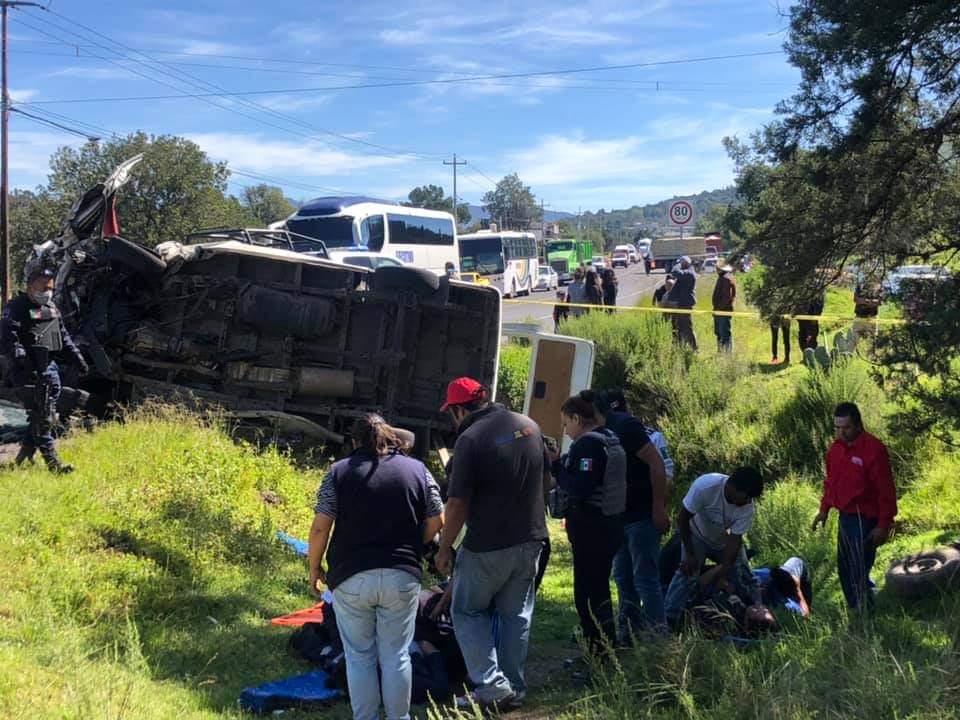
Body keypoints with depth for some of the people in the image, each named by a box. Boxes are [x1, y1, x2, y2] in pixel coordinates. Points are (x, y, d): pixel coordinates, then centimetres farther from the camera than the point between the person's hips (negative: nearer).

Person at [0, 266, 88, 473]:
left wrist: (77, 357, 18)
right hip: (29, 372, -8)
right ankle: (52, 461, -6)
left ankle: (25, 452, 27)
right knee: (41, 417, -7)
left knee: (47, 416, 11)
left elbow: (63, 336, 26)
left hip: (51, 368, 8)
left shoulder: (51, 307, 18)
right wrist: (22, 358, -29)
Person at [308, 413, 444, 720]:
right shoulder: (417, 469, 5)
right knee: (396, 655, 10)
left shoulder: (339, 472, 0)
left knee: (359, 656, 10)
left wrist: (315, 568, 8)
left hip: (351, 579, -1)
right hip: (402, 577, 1)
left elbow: (320, 527, -5)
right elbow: (436, 522, 5)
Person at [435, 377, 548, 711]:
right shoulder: (529, 425, 4)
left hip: (488, 545, -6)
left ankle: (492, 686, 1)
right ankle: (514, 688, 22)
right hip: (531, 539, 6)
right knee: (516, 614, 17)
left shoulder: (470, 439, -18)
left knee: (467, 612, 10)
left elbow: (458, 504, -18)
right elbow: (545, 479, 16)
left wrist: (444, 549, -7)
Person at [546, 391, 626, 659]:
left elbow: (578, 489, -24)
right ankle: (607, 651, 30)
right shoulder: (611, 440, 13)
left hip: (591, 532, -10)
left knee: (588, 596, -5)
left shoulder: (587, 444, -17)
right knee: (599, 591, 20)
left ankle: (600, 658, -1)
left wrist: (556, 465, -14)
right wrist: (563, 463, 11)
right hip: (610, 526, 11)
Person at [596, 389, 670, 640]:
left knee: (645, 579, -6)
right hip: (622, 517, 10)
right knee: (623, 577, 15)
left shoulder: (624, 425, -15)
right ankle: (628, 632, 23)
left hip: (643, 516, -10)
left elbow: (656, 462, -21)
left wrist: (659, 508, -24)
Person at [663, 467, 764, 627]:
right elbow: (682, 518, -25)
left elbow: (734, 541, -22)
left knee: (743, 576, -5)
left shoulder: (747, 506, -27)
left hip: (725, 540, 3)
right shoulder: (704, 486, -37)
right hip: (697, 536, -3)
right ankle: (667, 621, -17)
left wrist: (723, 575, -24)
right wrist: (689, 554, -21)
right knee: (687, 574, -20)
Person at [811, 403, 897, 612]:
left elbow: (886, 490, -16)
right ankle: (855, 611, 31)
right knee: (845, 571, 16)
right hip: (845, 517, 8)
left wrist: (883, 525, -16)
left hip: (864, 520, -8)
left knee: (859, 574, -8)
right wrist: (824, 510, 16)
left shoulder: (874, 449, -17)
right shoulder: (836, 448, 8)